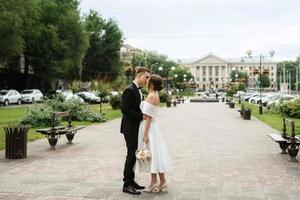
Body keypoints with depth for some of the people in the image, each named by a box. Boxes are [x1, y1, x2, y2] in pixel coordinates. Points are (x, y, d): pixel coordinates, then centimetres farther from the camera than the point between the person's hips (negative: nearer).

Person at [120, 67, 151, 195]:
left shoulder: (138, 90, 14)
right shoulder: (129, 90, -16)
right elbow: (124, 110, -22)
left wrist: (143, 115, 4)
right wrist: (141, 116, -20)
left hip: (136, 128, 9)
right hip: (130, 128, -9)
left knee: (134, 155, 14)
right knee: (131, 155, -4)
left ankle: (131, 181, 23)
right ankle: (127, 184, 5)